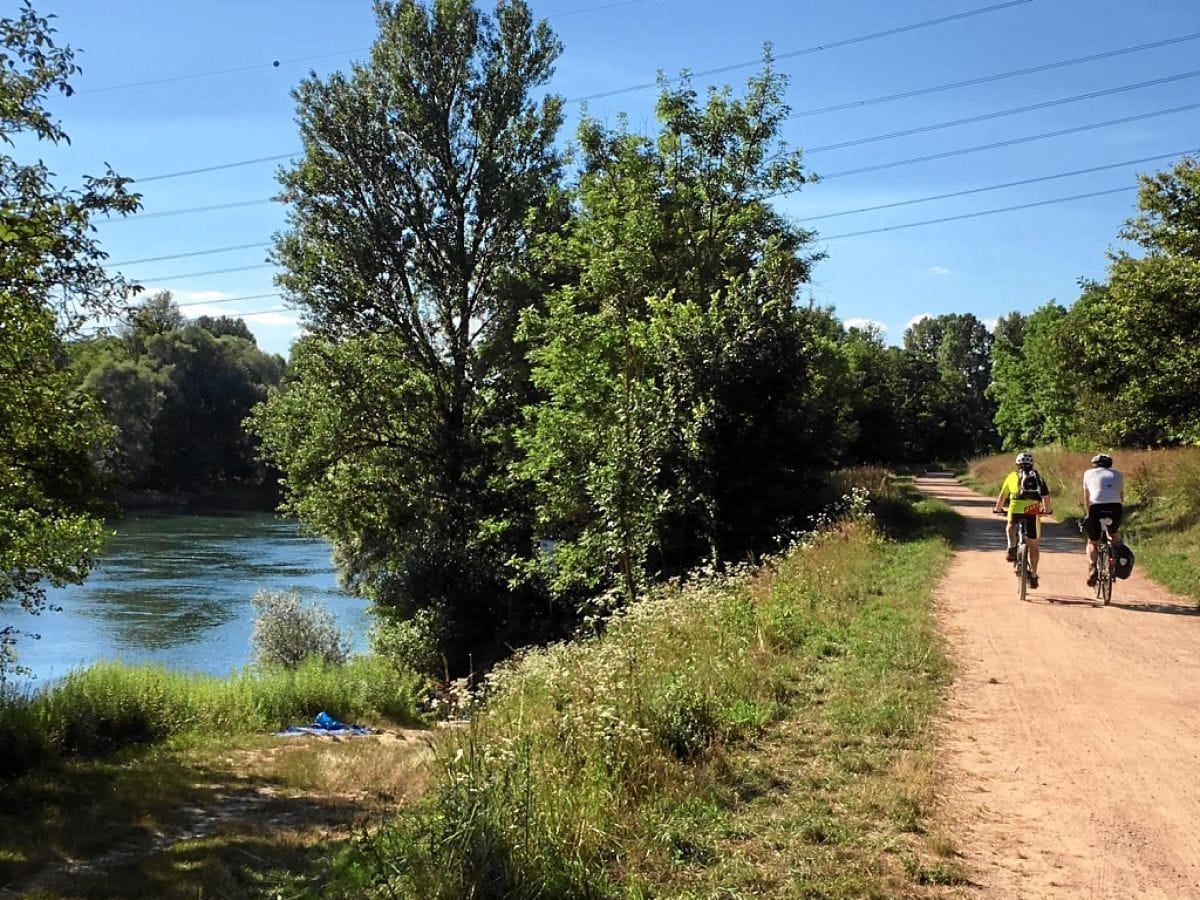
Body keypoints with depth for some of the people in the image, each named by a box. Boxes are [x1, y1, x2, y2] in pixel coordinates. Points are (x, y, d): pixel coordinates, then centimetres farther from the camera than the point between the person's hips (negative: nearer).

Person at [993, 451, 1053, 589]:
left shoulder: (1012, 476, 18)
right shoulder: (1038, 477, 18)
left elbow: (1002, 496, 24)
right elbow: (1046, 496, 12)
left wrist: (998, 509, 41)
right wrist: (1047, 510, 30)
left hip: (1016, 508, 0)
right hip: (1033, 510, 0)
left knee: (1010, 526, 33)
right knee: (1033, 545, 12)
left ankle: (1011, 548, 8)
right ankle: (1033, 576, 15)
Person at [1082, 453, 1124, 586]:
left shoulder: (1089, 473, 21)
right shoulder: (1118, 475, 26)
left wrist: (1087, 515, 33)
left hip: (1096, 508, -2)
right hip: (1115, 508, 2)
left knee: (1092, 542, 15)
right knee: (1113, 536, 31)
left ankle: (1092, 568, -10)